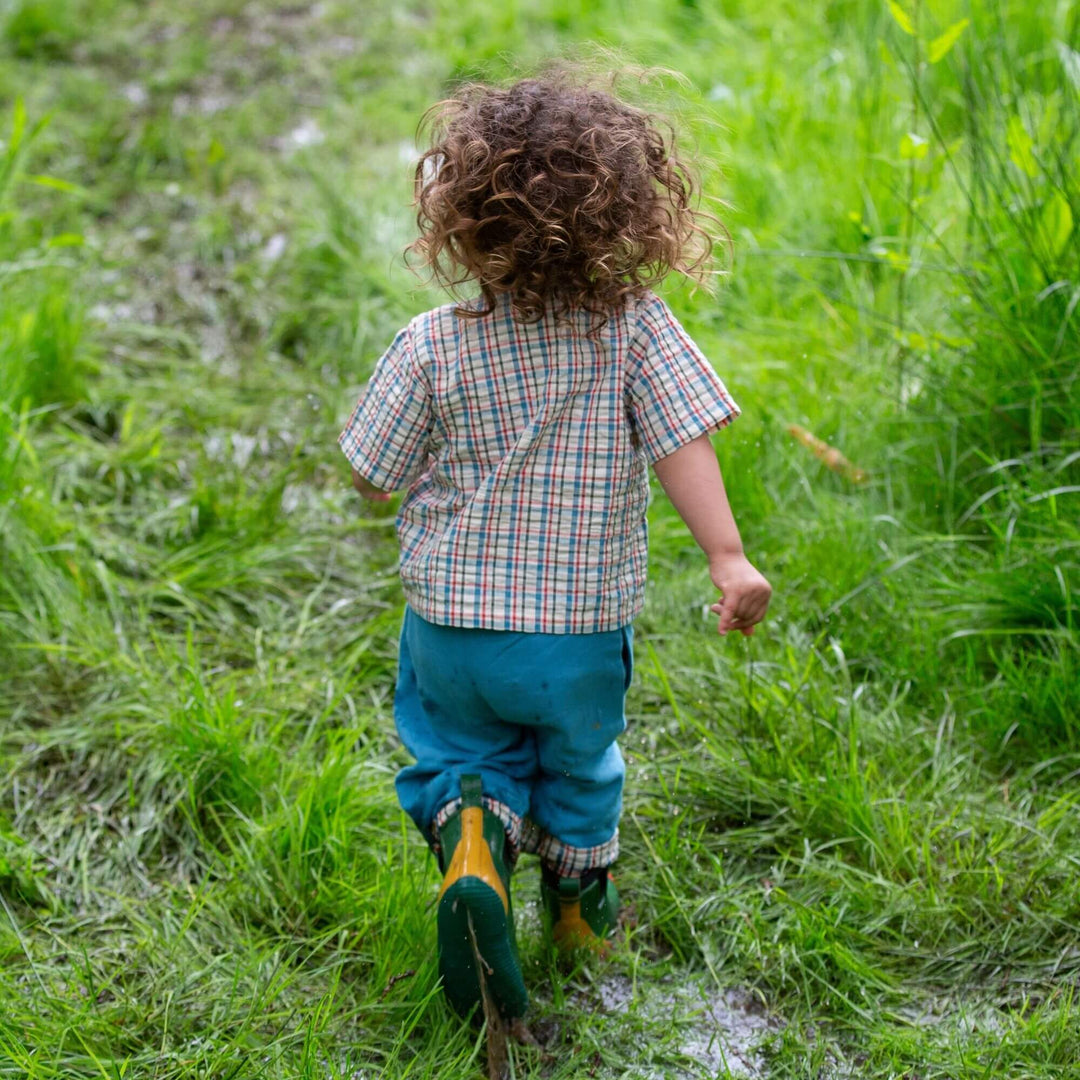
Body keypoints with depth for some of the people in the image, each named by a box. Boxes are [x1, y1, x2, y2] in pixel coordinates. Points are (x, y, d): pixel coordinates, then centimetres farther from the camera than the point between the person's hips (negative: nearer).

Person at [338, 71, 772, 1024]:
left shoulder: (434, 346, -12)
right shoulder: (635, 328, -13)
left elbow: (372, 477, -4)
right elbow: (683, 442, -22)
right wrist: (729, 557, -23)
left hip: (451, 623, -1)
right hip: (582, 632, 1)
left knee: (462, 753, 23)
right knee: (579, 766, 27)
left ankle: (470, 831, -7)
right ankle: (580, 902, 44)